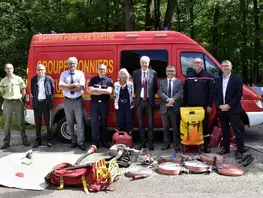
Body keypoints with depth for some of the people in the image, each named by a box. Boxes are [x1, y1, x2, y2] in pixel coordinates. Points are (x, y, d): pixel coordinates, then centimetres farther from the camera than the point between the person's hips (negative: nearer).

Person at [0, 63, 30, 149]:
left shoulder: (18, 78, 2)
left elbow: (23, 91, 6)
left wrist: (20, 98, 3)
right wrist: (8, 97, 6)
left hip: (18, 102, -1)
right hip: (7, 103, 1)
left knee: (21, 122, 4)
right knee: (7, 123, 4)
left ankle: (24, 140, 12)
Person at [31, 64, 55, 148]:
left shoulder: (49, 79, 0)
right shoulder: (33, 79, 7)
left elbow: (52, 89, 7)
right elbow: (32, 91, 16)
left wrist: (49, 98, 6)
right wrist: (36, 97, 10)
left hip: (46, 102, -2)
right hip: (37, 103, 3)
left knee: (48, 122, 3)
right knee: (37, 123, 9)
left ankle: (49, 140, 10)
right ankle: (38, 140, 17)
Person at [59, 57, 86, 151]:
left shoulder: (80, 74, 0)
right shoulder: (64, 74, 4)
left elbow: (81, 87, -12)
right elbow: (61, 86, -10)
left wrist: (67, 87, -10)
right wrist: (74, 85, -14)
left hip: (78, 100, -2)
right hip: (67, 101, 2)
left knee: (80, 122, -2)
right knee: (70, 123, 10)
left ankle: (80, 143, 5)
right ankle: (74, 141, 23)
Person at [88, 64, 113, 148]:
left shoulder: (109, 80, 5)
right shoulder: (93, 79, 8)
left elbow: (109, 91, -10)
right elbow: (90, 90, -5)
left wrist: (96, 89, -8)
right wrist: (103, 91, -9)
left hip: (104, 103, 0)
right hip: (94, 103, 0)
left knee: (104, 122, 7)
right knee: (94, 122, -2)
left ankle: (104, 141, 15)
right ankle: (95, 142, 3)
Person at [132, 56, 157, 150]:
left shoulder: (153, 73, 2)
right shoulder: (135, 73, 4)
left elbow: (155, 87, 7)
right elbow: (134, 87, 10)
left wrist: (151, 95, 1)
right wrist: (138, 94, 4)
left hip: (149, 100, -1)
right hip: (140, 100, 1)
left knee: (150, 123, 4)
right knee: (141, 123, 7)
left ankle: (150, 142, 11)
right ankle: (142, 142, 16)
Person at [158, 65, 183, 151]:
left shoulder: (179, 81, 4)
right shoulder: (162, 82, 8)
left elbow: (180, 93, -9)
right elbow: (160, 92, -5)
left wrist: (172, 100, -21)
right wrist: (168, 99, -20)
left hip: (175, 108, -2)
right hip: (165, 108, 2)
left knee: (176, 127, 6)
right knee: (165, 127, 9)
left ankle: (176, 144, 15)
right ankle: (166, 143, 20)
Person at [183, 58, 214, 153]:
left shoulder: (208, 76, 0)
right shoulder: (189, 76, 11)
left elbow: (211, 91, -5)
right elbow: (185, 91, 12)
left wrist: (210, 105, -10)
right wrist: (185, 104, 7)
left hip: (203, 106, -3)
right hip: (191, 106, 3)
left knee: (205, 125, 4)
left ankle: (206, 146, 13)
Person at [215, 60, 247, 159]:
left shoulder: (237, 78, -1)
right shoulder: (218, 80, 11)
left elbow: (239, 94, -8)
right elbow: (215, 95, 8)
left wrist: (229, 105, -14)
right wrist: (219, 105, -8)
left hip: (233, 109, -4)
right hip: (221, 109, 4)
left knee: (237, 130, -1)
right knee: (224, 130, 12)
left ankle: (240, 150, 7)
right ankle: (226, 148, 22)